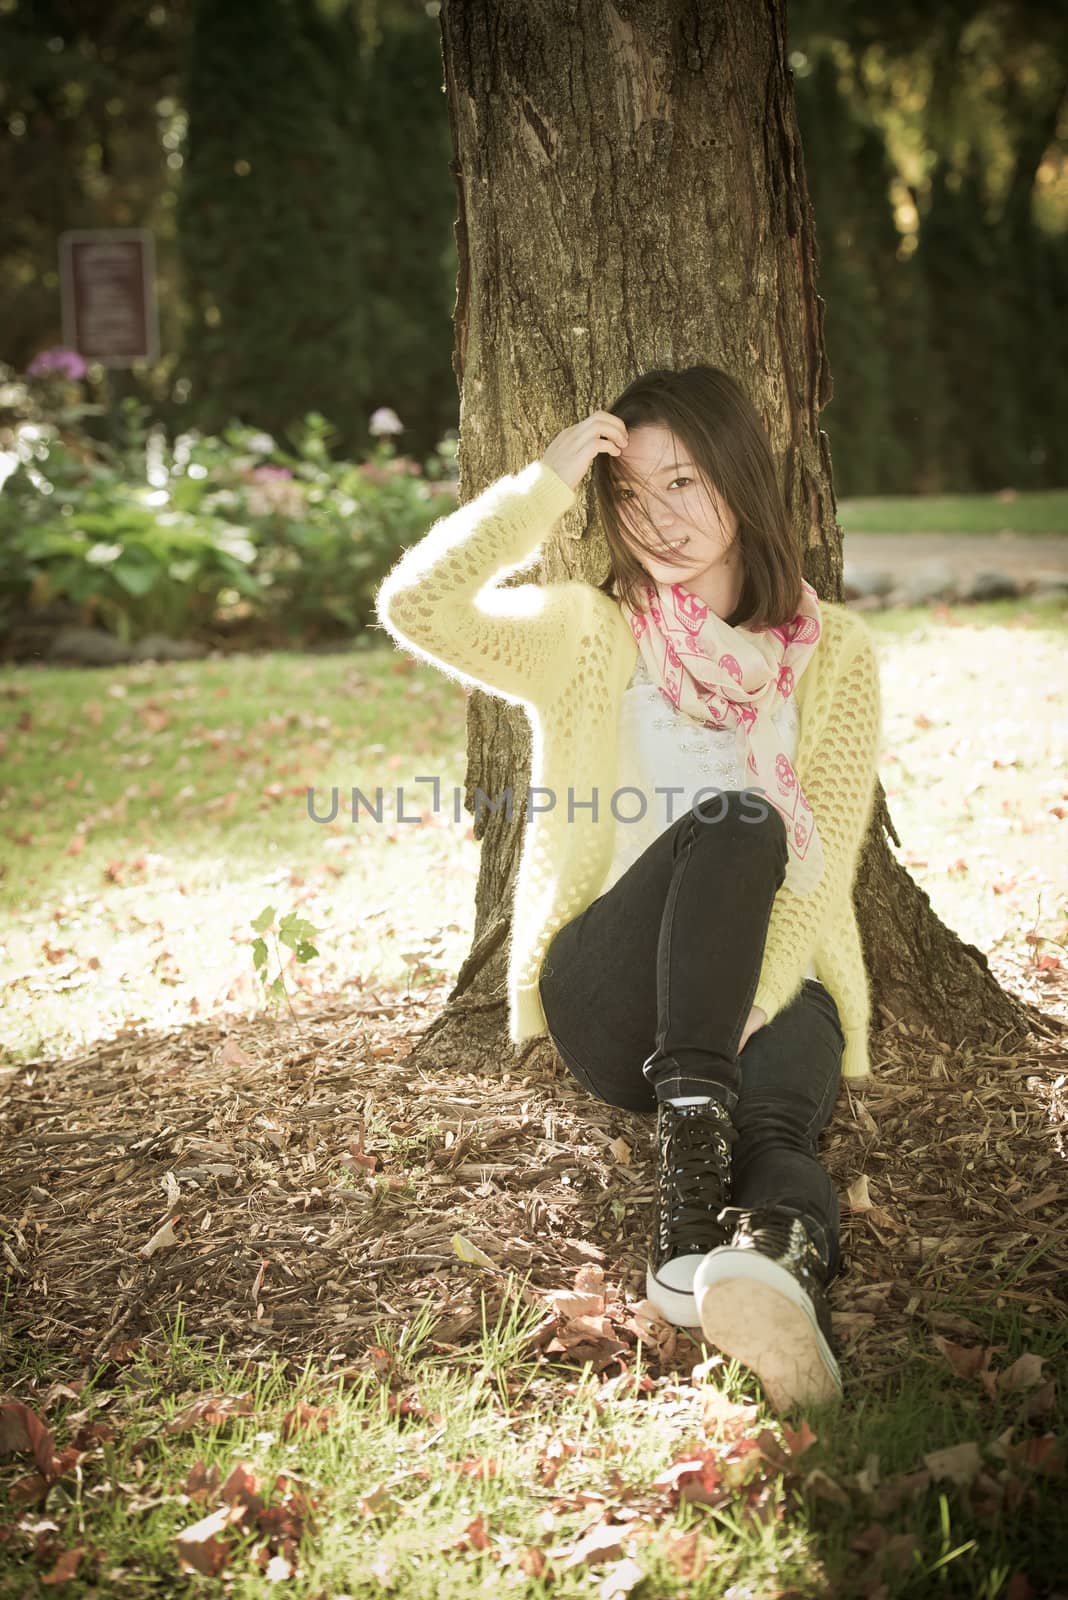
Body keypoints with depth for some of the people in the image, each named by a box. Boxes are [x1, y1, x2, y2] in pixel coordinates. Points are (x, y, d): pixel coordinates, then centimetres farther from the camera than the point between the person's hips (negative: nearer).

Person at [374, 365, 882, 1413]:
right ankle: (690, 1150, -49)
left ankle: (778, 1267, -67)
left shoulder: (832, 652, 10)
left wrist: (749, 998, -18)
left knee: (778, 1120, -35)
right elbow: (415, 605, -8)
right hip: (610, 994, -1)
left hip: (774, 980, 1)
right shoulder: (588, 635, 10)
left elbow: (823, 853, -2)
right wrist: (548, 484, -7)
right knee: (732, 820, -33)